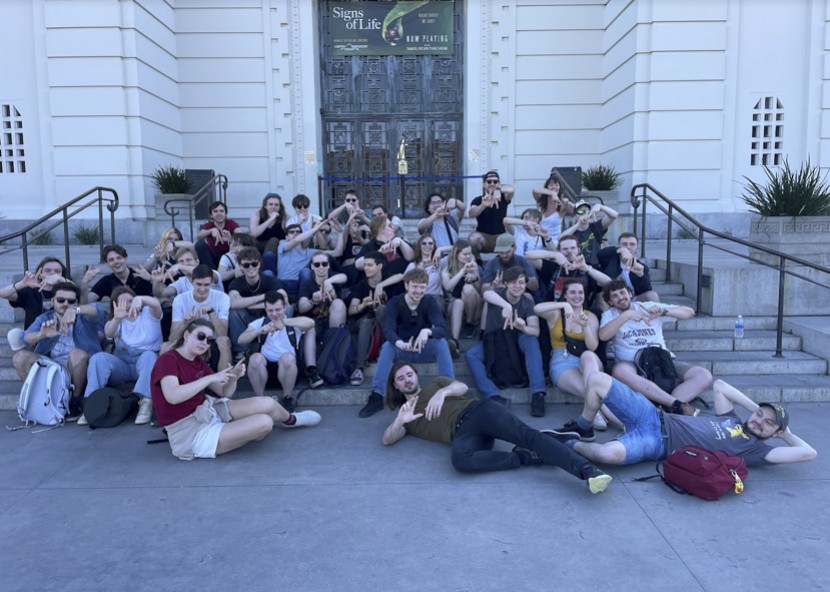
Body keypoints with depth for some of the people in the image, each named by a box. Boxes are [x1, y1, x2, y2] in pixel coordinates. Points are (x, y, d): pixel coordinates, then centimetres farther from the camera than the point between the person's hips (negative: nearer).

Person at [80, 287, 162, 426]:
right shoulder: (116, 321, 14)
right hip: (121, 364, 3)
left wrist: (140, 299, -41)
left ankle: (146, 403, -46)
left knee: (148, 355, -37)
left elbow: (156, 304, -18)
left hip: (147, 362, -3)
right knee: (98, 358, -24)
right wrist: (117, 318, -35)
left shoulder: (148, 314, 7)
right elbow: (108, 333, -11)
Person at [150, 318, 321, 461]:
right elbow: (172, 396, -33)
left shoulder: (198, 363, 8)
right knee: (264, 422, -21)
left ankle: (290, 419, 30)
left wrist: (233, 377, -12)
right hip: (190, 433, -8)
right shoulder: (167, 359, -16)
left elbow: (225, 392, 10)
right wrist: (210, 378, -30)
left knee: (267, 404, -6)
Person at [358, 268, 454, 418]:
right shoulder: (395, 303, -14)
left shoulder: (430, 302, -12)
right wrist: (399, 343, -53)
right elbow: (388, 330, -29)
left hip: (425, 349, 0)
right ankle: (376, 396, -31)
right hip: (401, 349, 0)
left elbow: (442, 329, -25)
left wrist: (427, 331, -48)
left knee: (442, 342, -29)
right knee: (387, 345, -31)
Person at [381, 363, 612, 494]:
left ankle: (588, 471, -41)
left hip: (477, 410, 1)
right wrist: (399, 421, -7)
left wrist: (443, 392, -11)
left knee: (526, 434, -28)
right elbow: (387, 440, 14)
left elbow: (462, 387, 11)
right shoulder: (404, 413, 29)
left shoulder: (436, 383, 29)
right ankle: (527, 457, -27)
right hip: (462, 433, 0)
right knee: (460, 460, -39)